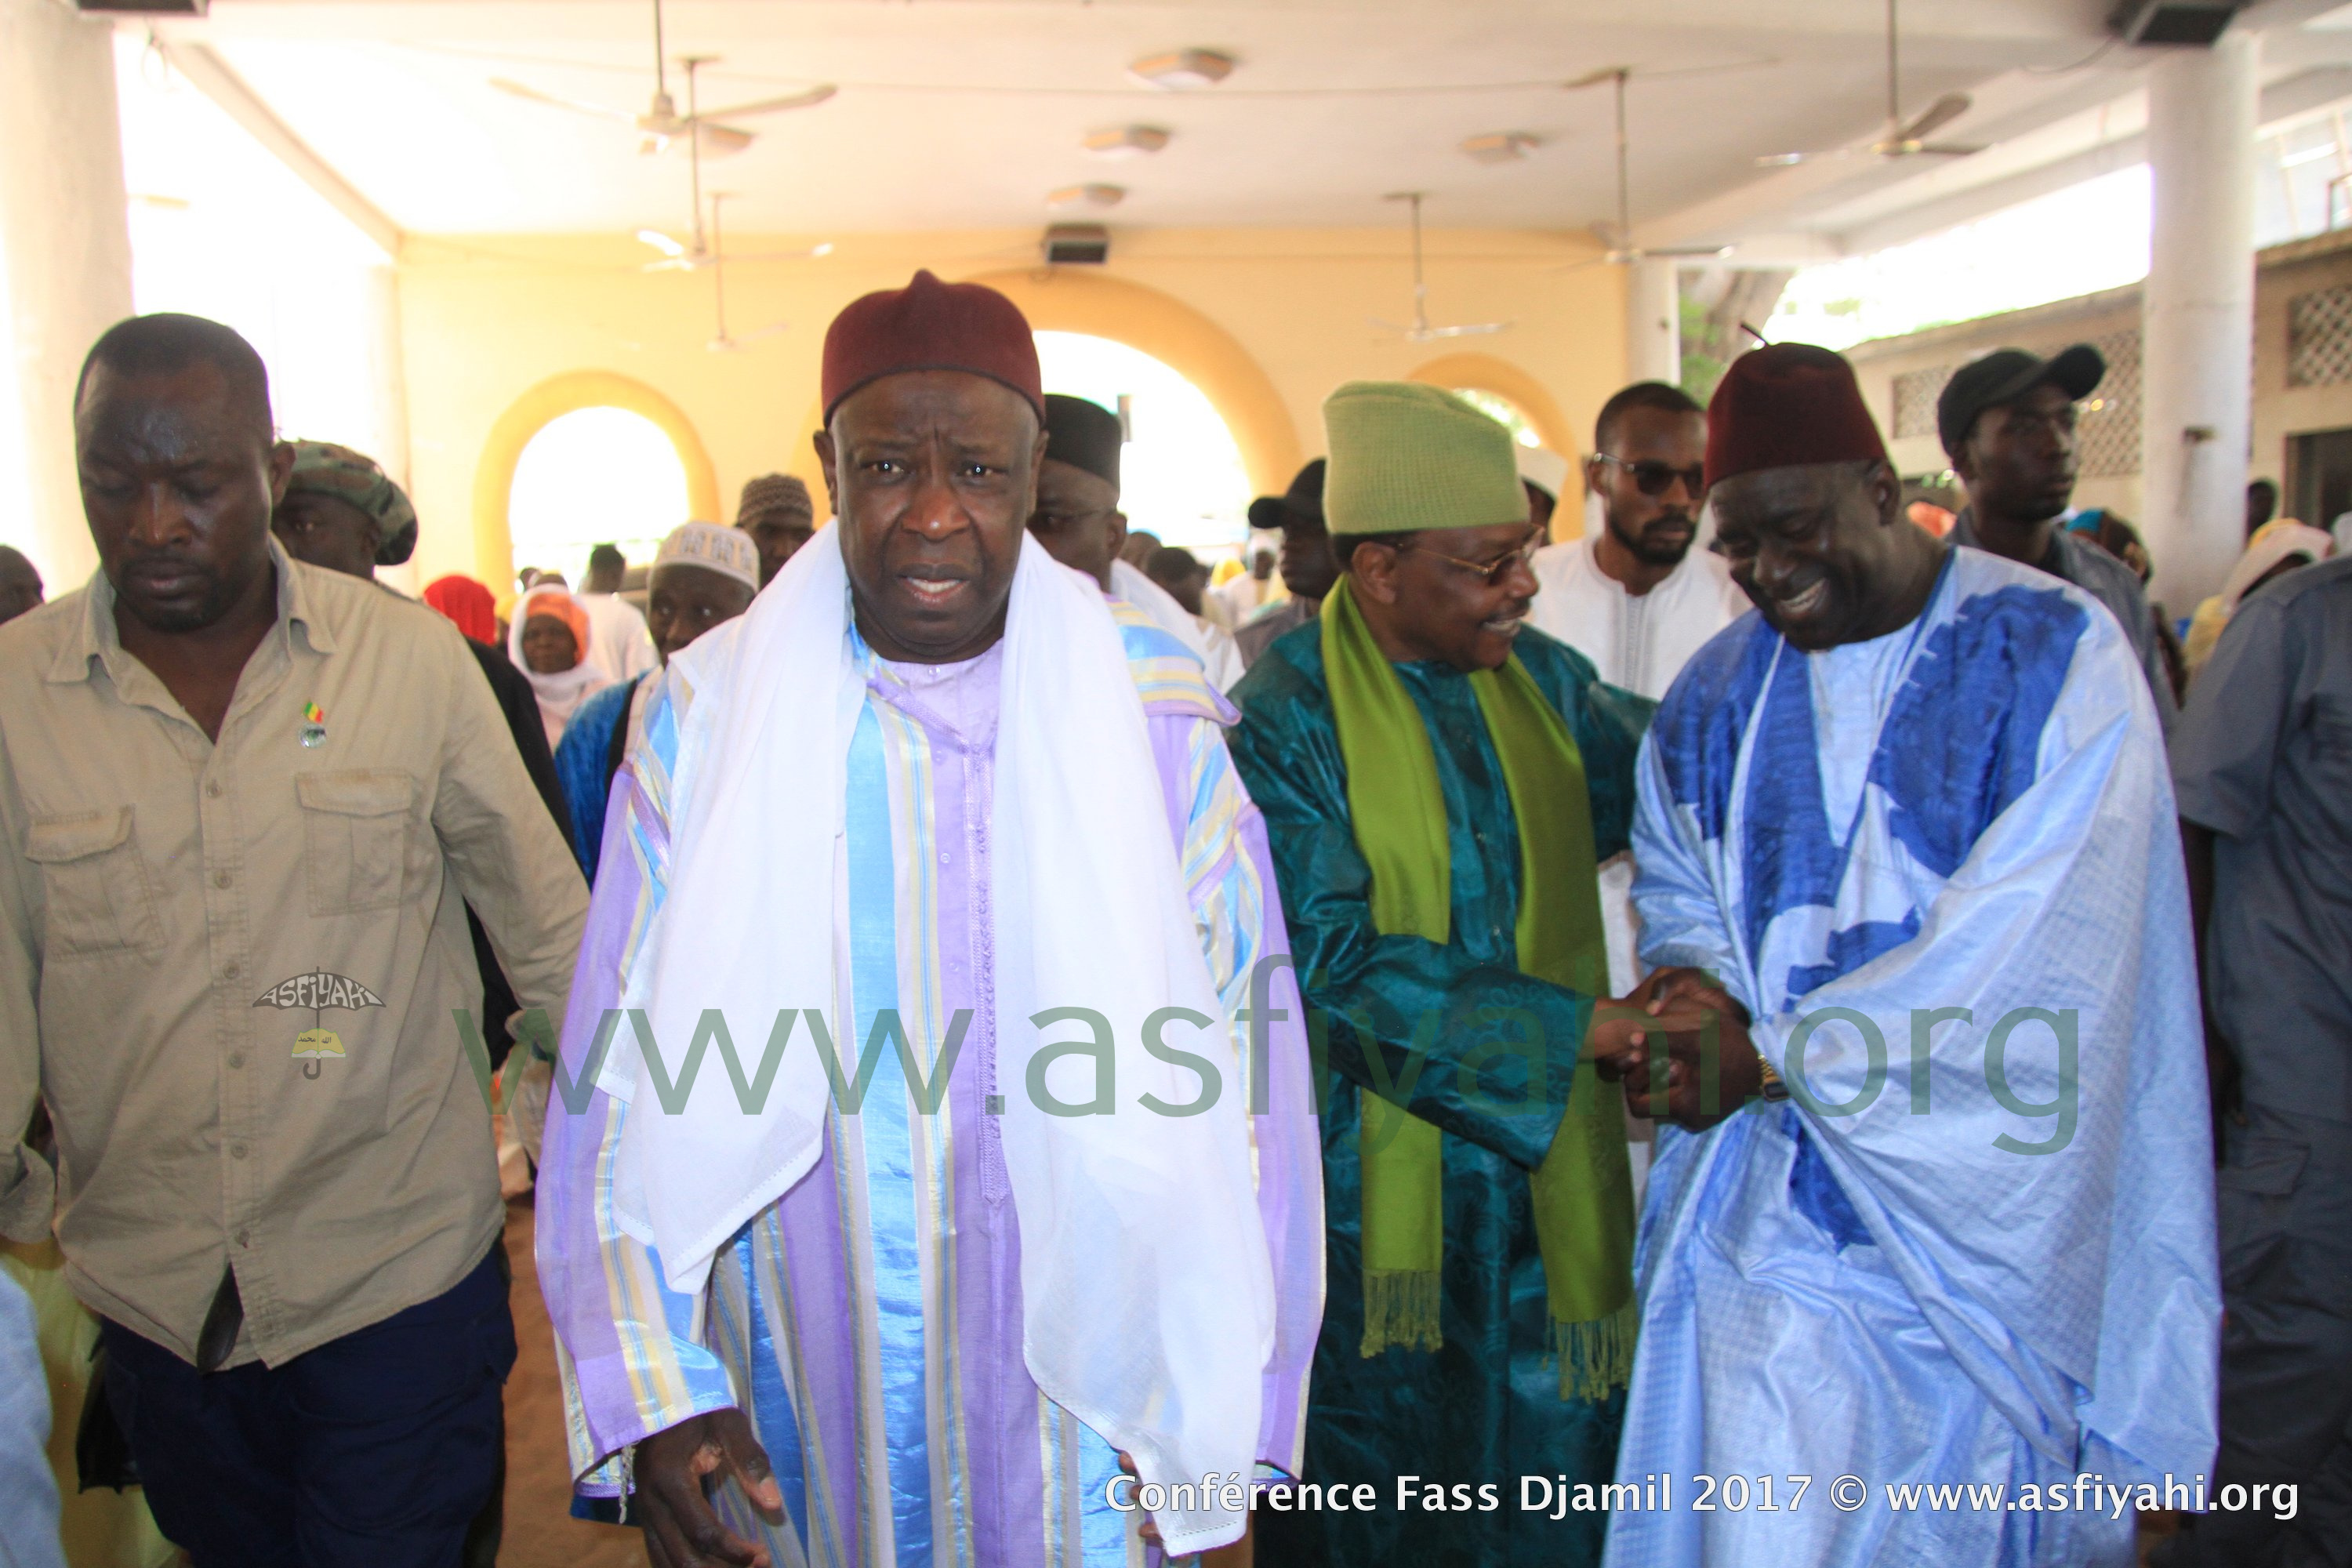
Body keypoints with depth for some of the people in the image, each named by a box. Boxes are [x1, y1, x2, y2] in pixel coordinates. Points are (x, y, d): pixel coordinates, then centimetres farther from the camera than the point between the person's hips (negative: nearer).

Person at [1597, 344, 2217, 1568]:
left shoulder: (2051, 652, -9)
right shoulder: (1716, 694, 6)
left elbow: (2030, 940, -18)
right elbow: (1672, 880, 14)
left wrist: (1770, 1053, -19)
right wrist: (1696, 978, -10)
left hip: (1974, 1207, -3)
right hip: (1769, 1215, 4)